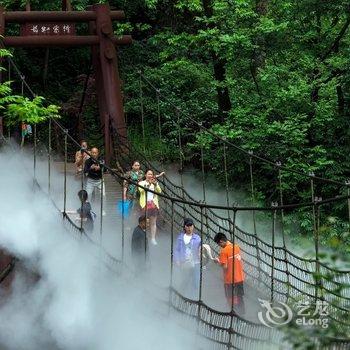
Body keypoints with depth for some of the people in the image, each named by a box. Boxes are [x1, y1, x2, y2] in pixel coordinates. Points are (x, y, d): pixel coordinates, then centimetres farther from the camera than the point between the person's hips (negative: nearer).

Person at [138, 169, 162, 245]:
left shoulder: (155, 183, 16)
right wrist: (148, 184, -23)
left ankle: (153, 239, 2)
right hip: (144, 204, -3)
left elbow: (159, 191, 0)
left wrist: (155, 184, -16)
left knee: (153, 223, 1)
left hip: (153, 204, 3)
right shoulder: (141, 183, 9)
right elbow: (141, 190, -12)